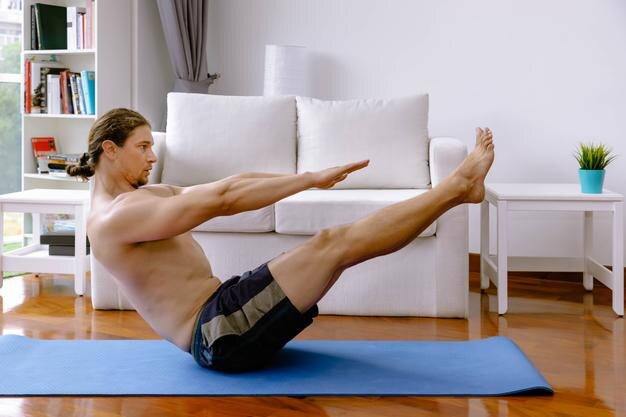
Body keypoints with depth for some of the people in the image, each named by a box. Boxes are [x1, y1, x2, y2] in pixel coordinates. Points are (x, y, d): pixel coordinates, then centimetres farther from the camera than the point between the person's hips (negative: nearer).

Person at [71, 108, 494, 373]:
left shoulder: (144, 195, 18)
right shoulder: (112, 220, -13)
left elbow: (223, 190, 10)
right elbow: (222, 198, -20)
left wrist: (309, 177, 0)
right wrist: (311, 178, -17)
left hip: (222, 316, 9)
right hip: (219, 333, -9)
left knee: (332, 241, 0)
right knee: (333, 243, -16)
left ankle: (455, 189, 0)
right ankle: (458, 184, -10)